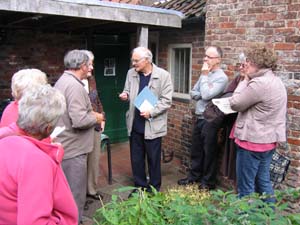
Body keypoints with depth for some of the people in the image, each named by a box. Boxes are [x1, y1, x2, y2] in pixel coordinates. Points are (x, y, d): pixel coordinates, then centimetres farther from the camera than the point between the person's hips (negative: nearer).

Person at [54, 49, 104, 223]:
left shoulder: (63, 80, 11)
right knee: (75, 192, 4)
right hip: (73, 148, -11)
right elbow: (79, 120, -29)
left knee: (68, 190, 23)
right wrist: (96, 118, -11)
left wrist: (91, 113, 12)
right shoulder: (74, 85, -22)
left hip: (65, 145, 11)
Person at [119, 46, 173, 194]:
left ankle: (154, 188, 27)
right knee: (136, 158, 14)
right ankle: (139, 186, 32)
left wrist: (151, 112, -21)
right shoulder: (131, 73, 4)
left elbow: (166, 101, -10)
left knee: (153, 159, 9)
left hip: (153, 125, -4)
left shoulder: (163, 75, -9)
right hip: (135, 124, 4)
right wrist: (125, 95, -7)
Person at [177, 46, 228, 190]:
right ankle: (194, 176, 33)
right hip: (199, 118, 8)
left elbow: (206, 95, -23)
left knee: (209, 152, 5)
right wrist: (202, 95, -10)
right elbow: (193, 93, 11)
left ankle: (208, 181, 20)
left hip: (210, 120, -8)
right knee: (195, 149, 17)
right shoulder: (206, 74, 11)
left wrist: (204, 76, -13)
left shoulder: (221, 77, -14)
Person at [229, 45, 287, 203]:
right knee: (263, 182, 19)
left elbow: (235, 104, -14)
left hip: (252, 141, -10)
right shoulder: (276, 81, 11)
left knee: (245, 186, 2)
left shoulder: (259, 83, -22)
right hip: (268, 139, 10)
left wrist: (245, 80, -6)